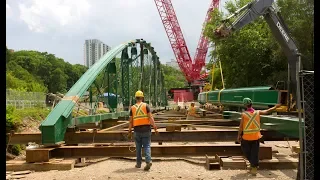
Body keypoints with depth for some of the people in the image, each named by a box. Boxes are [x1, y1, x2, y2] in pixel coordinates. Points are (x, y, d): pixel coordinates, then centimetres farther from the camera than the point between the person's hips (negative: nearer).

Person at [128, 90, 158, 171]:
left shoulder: (132, 108, 4)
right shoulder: (146, 105, -2)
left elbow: (130, 121, 4)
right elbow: (150, 117, -8)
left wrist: (130, 131, 10)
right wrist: (155, 127, -5)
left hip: (137, 130, 1)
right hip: (146, 129, -1)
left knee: (138, 147, 13)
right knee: (147, 146, 2)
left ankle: (138, 163, 19)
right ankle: (148, 161, -16)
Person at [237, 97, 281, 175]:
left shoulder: (244, 114, -12)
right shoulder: (257, 112, -4)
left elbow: (241, 126, -10)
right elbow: (267, 111, 10)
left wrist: (239, 136, 0)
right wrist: (275, 107, 26)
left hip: (246, 137, -3)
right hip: (256, 136, 3)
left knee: (246, 151, 19)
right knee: (255, 152, 8)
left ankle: (253, 164, 24)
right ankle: (254, 167, 9)